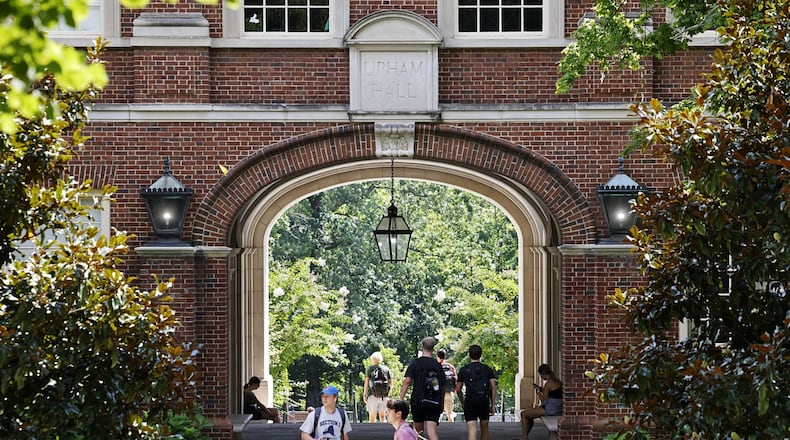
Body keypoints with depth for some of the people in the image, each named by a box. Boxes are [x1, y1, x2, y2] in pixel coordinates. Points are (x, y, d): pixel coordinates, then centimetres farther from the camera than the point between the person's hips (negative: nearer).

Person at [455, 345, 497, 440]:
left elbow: (458, 389, 8)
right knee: (484, 429, 19)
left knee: (471, 430, -9)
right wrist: (492, 405, 4)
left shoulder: (463, 370, 3)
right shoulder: (487, 369, 5)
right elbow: (493, 387, -1)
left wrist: (462, 402, 24)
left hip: (470, 402, -2)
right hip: (484, 402, 2)